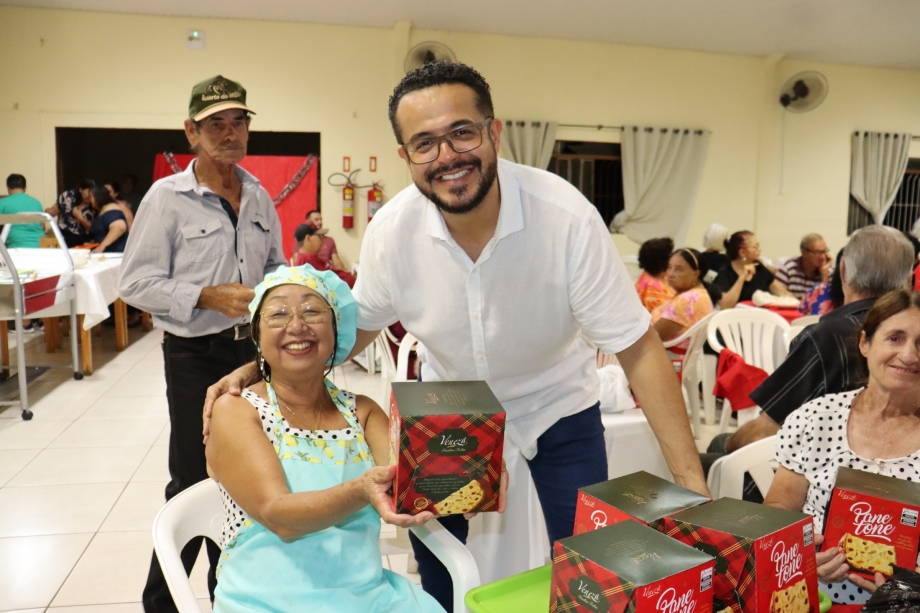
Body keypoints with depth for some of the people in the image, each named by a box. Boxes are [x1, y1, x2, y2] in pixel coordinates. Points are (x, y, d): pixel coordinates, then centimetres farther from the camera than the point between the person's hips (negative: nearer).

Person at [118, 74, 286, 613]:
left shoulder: (260, 197, 8)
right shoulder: (167, 197, -8)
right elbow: (137, 282, -11)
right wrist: (209, 298, -21)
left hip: (252, 349, 5)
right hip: (196, 354, -5)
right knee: (195, 481, 2)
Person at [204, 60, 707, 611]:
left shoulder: (567, 217, -29)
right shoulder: (391, 230, -20)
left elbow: (637, 348, -24)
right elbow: (359, 324, -1)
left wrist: (690, 477, -28)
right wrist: (259, 370, -12)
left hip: (556, 407, -2)